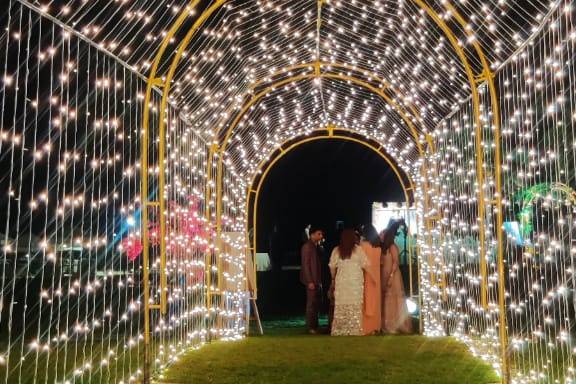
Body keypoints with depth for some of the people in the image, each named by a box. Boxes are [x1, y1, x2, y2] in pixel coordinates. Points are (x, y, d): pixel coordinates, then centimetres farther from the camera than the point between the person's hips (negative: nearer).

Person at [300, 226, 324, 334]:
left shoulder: (316, 246, 14)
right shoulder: (307, 246, -10)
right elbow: (305, 265, -14)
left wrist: (319, 281, 12)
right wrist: (310, 281, -18)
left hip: (316, 280, 8)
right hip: (311, 280, -8)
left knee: (316, 304, 10)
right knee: (311, 303, -5)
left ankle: (315, 326, 16)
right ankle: (310, 327, 0)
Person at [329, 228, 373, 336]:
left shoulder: (337, 250, 2)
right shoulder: (358, 249, -3)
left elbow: (332, 266, 5)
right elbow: (365, 265, -4)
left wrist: (333, 279, 18)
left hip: (341, 281, 2)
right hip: (356, 281, -2)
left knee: (341, 306, 5)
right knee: (355, 306, 1)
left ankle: (339, 330, 9)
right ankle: (354, 330, 1)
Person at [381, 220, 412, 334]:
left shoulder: (392, 247, -10)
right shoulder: (384, 247, 13)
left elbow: (396, 263, -16)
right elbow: (382, 262, 12)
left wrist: (391, 277, -22)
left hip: (392, 276, -8)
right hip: (385, 276, 8)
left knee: (393, 300, -3)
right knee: (386, 300, 9)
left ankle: (395, 326, 2)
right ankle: (388, 326, 14)